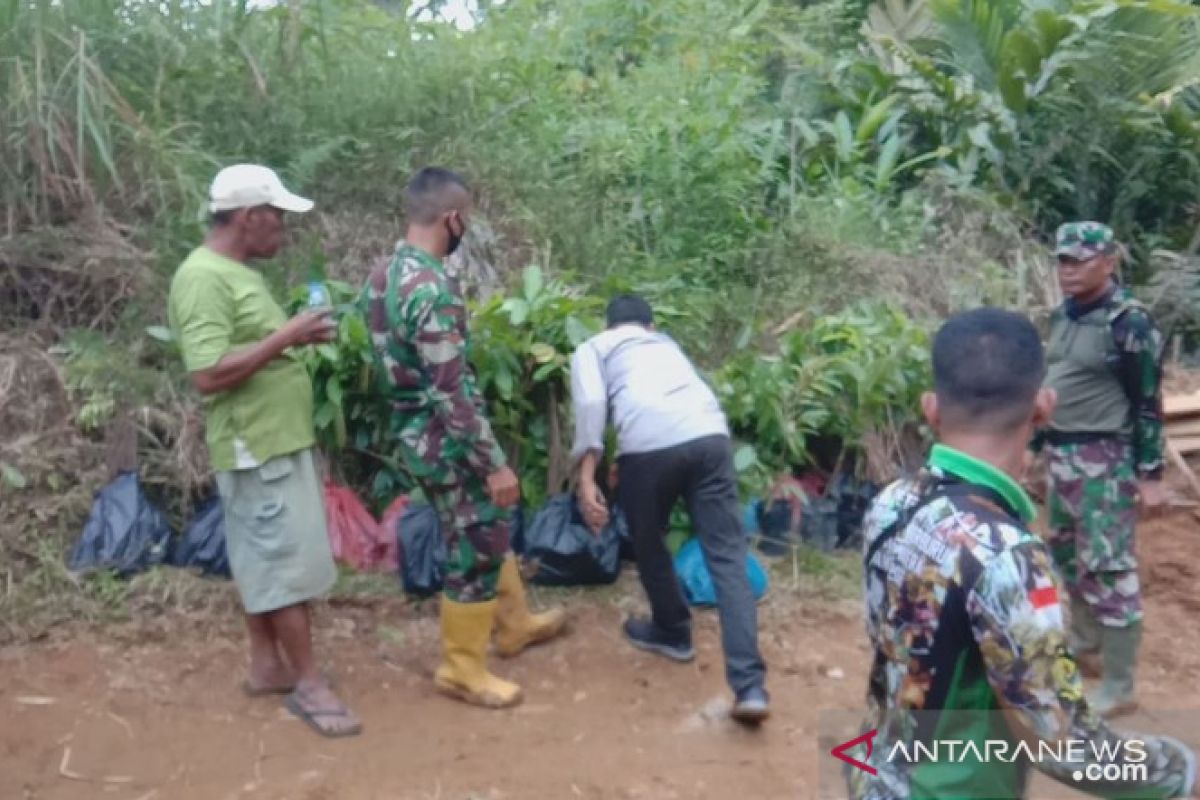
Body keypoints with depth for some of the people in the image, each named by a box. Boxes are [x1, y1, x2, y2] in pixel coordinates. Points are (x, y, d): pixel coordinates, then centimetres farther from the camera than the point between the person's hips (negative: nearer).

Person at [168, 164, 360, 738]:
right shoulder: (204, 279, -18)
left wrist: (295, 339, 6)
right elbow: (209, 374, -26)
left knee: (262, 560, 16)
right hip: (257, 448, -10)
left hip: (274, 441, 10)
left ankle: (267, 665, 27)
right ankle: (308, 683, 7)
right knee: (290, 562, -3)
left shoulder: (238, 273, 13)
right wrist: (286, 336, -22)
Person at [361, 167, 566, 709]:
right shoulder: (433, 289, -26)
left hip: (412, 431, 10)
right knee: (475, 550, 5)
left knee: (490, 528, 24)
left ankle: (514, 624, 40)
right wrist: (496, 464, -21)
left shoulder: (383, 276, 5)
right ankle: (462, 669, 20)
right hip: (446, 441, -10)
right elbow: (452, 391, -27)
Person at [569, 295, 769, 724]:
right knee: (727, 556, 3)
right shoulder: (668, 345, 38)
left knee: (649, 546, 22)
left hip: (649, 445, -4)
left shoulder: (592, 348, 23)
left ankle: (673, 633, 41)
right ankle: (750, 686, -4)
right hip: (710, 437, 4)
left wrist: (587, 478, -1)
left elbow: (591, 404, 4)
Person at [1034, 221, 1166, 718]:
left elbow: (1148, 404, -13)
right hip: (1060, 454, 8)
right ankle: (1084, 647, 39)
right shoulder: (1062, 315, 8)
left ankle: (1118, 690, 7)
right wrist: (1036, 443, 20)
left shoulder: (1130, 323, -13)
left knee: (1109, 568, -4)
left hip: (1105, 460, -8)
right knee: (1066, 555, 18)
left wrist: (1151, 475, -14)